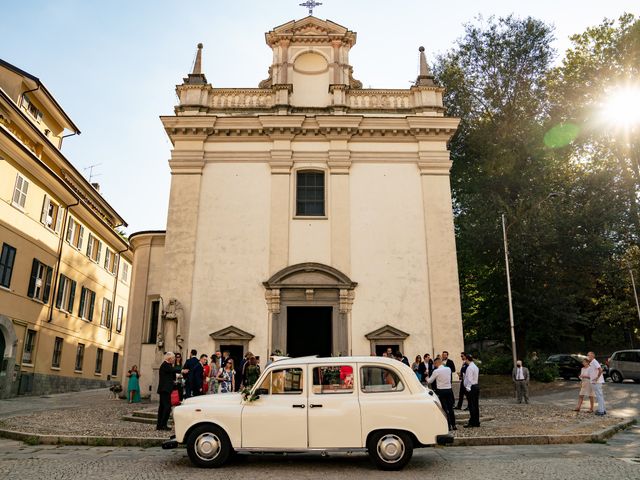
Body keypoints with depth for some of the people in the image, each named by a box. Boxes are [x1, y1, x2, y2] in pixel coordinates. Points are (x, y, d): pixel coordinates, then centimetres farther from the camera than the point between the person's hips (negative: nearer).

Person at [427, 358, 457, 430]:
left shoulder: (436, 371, -12)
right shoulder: (448, 369, 2)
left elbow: (429, 381, -2)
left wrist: (427, 379, 21)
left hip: (441, 391, -5)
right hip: (449, 390, 5)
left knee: (444, 409, 2)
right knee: (450, 408, 13)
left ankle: (449, 426, 3)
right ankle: (453, 425, 17)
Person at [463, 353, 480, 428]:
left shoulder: (470, 367, -15)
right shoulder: (475, 366, 15)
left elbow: (469, 379, -19)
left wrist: (468, 388, -18)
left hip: (471, 387, -10)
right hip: (476, 386, 10)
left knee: (471, 406, -6)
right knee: (476, 405, 11)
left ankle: (472, 423, -5)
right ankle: (476, 422, 16)